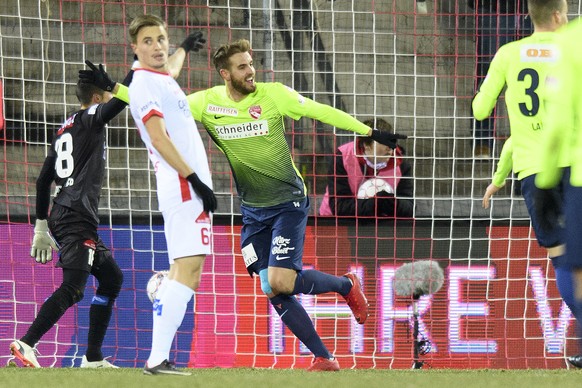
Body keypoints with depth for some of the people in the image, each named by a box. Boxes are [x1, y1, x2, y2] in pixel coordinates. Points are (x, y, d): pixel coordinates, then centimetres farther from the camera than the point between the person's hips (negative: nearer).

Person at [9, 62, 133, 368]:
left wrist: (41, 226, 25)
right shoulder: (91, 119, -3)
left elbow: (44, 180, 21)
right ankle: (26, 344, -26)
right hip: (77, 219, -10)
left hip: (61, 217, 10)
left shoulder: (64, 131, 20)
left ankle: (93, 358, 15)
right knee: (72, 289, -17)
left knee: (112, 277, 17)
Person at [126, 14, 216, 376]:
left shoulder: (164, 79, 19)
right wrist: (196, 181, -23)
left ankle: (159, 359, 7)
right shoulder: (144, 84, -10)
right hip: (183, 187, -10)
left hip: (187, 187, 10)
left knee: (183, 275, 9)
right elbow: (159, 137, -20)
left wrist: (183, 49, 59)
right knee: (187, 270, -18)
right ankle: (158, 358, -25)